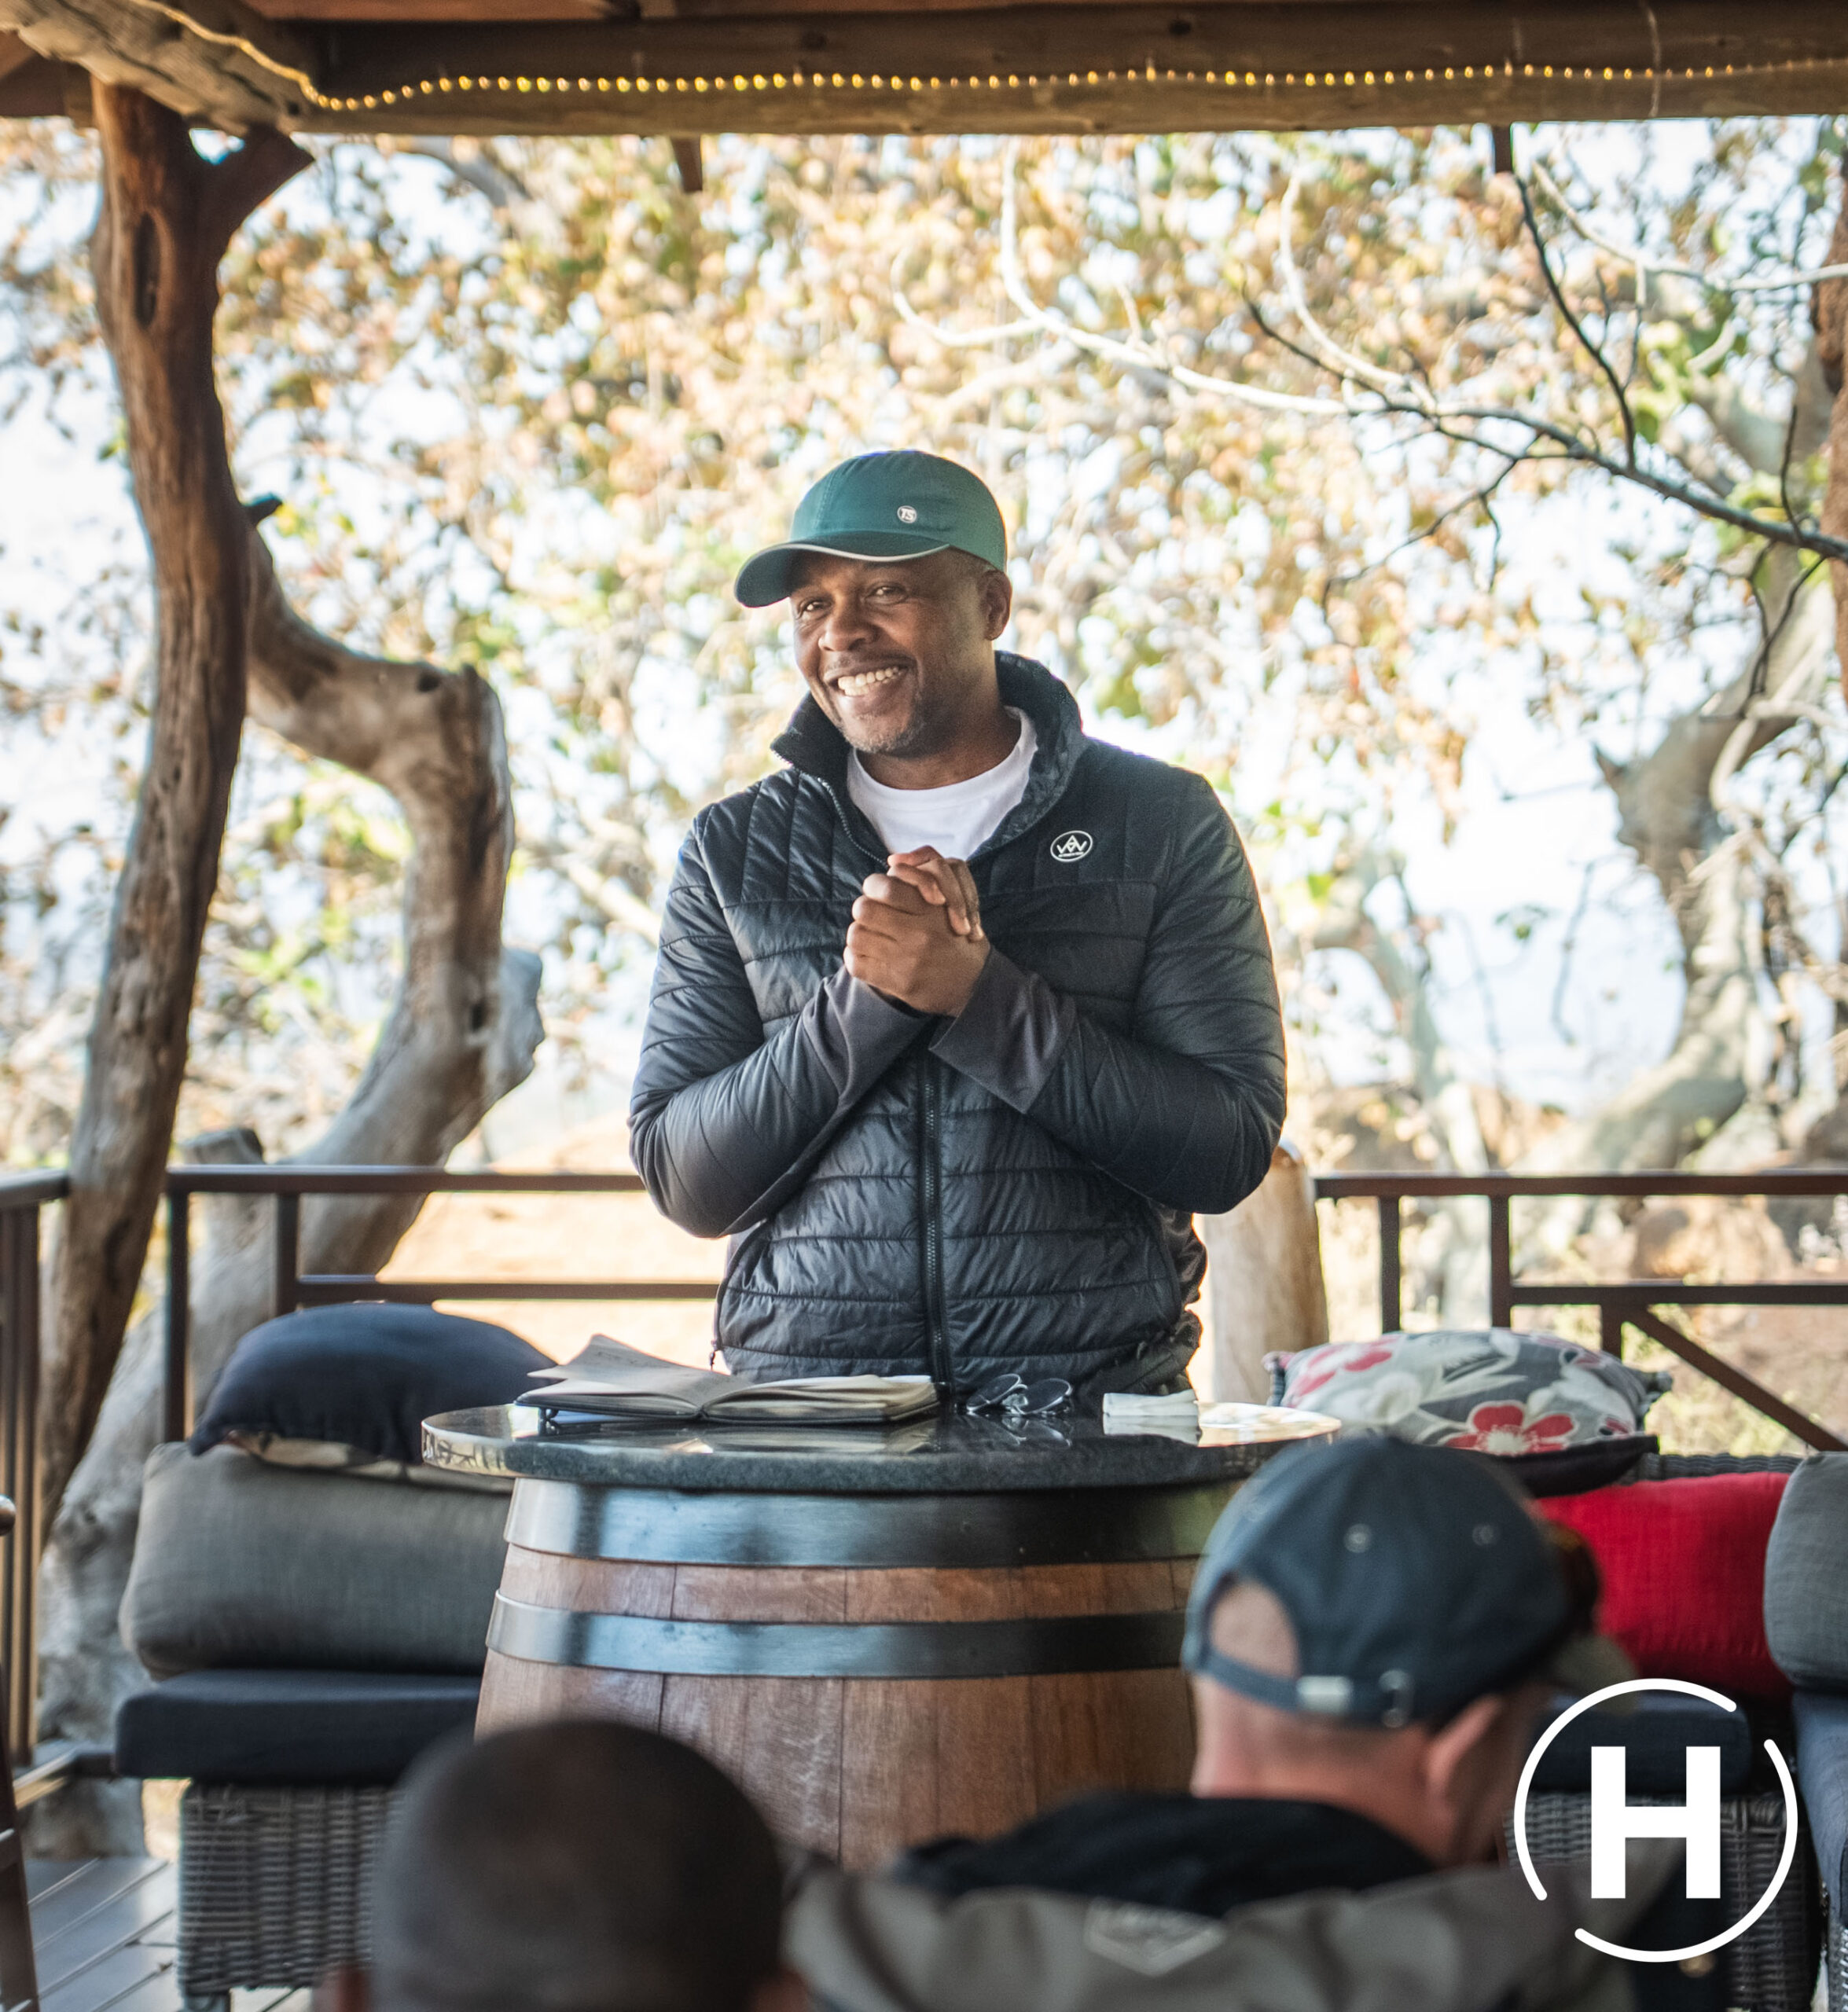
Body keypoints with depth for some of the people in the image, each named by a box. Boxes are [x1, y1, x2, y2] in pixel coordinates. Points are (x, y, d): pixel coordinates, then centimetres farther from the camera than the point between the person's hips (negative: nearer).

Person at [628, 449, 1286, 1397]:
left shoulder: (1161, 824, 7)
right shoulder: (734, 850, 12)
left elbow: (1228, 1151, -1)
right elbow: (684, 1180, 5)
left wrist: (975, 993, -9)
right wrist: (873, 998, -8)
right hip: (804, 1415, 1)